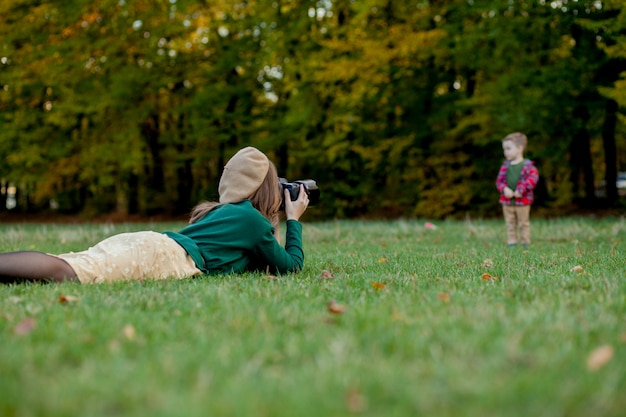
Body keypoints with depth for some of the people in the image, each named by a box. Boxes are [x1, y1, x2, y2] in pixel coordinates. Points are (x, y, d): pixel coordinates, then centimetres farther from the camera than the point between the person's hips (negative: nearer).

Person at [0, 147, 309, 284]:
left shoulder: (224, 210, 37)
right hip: (162, 256, -9)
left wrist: (272, 226, 46)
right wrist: (294, 220, 31)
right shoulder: (253, 220, 12)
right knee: (66, 271, -29)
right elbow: (291, 265, 18)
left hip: (138, 241, 9)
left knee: (59, 264, -8)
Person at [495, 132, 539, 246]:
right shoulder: (505, 165, 6)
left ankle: (525, 243, 16)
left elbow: (533, 178, -17)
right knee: (510, 224, 10)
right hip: (507, 201, 4)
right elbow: (499, 180, 5)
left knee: (523, 224, 7)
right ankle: (511, 242, 18)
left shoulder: (528, 166, -7)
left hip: (522, 201, -4)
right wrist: (504, 189, -15)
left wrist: (520, 190, -23)